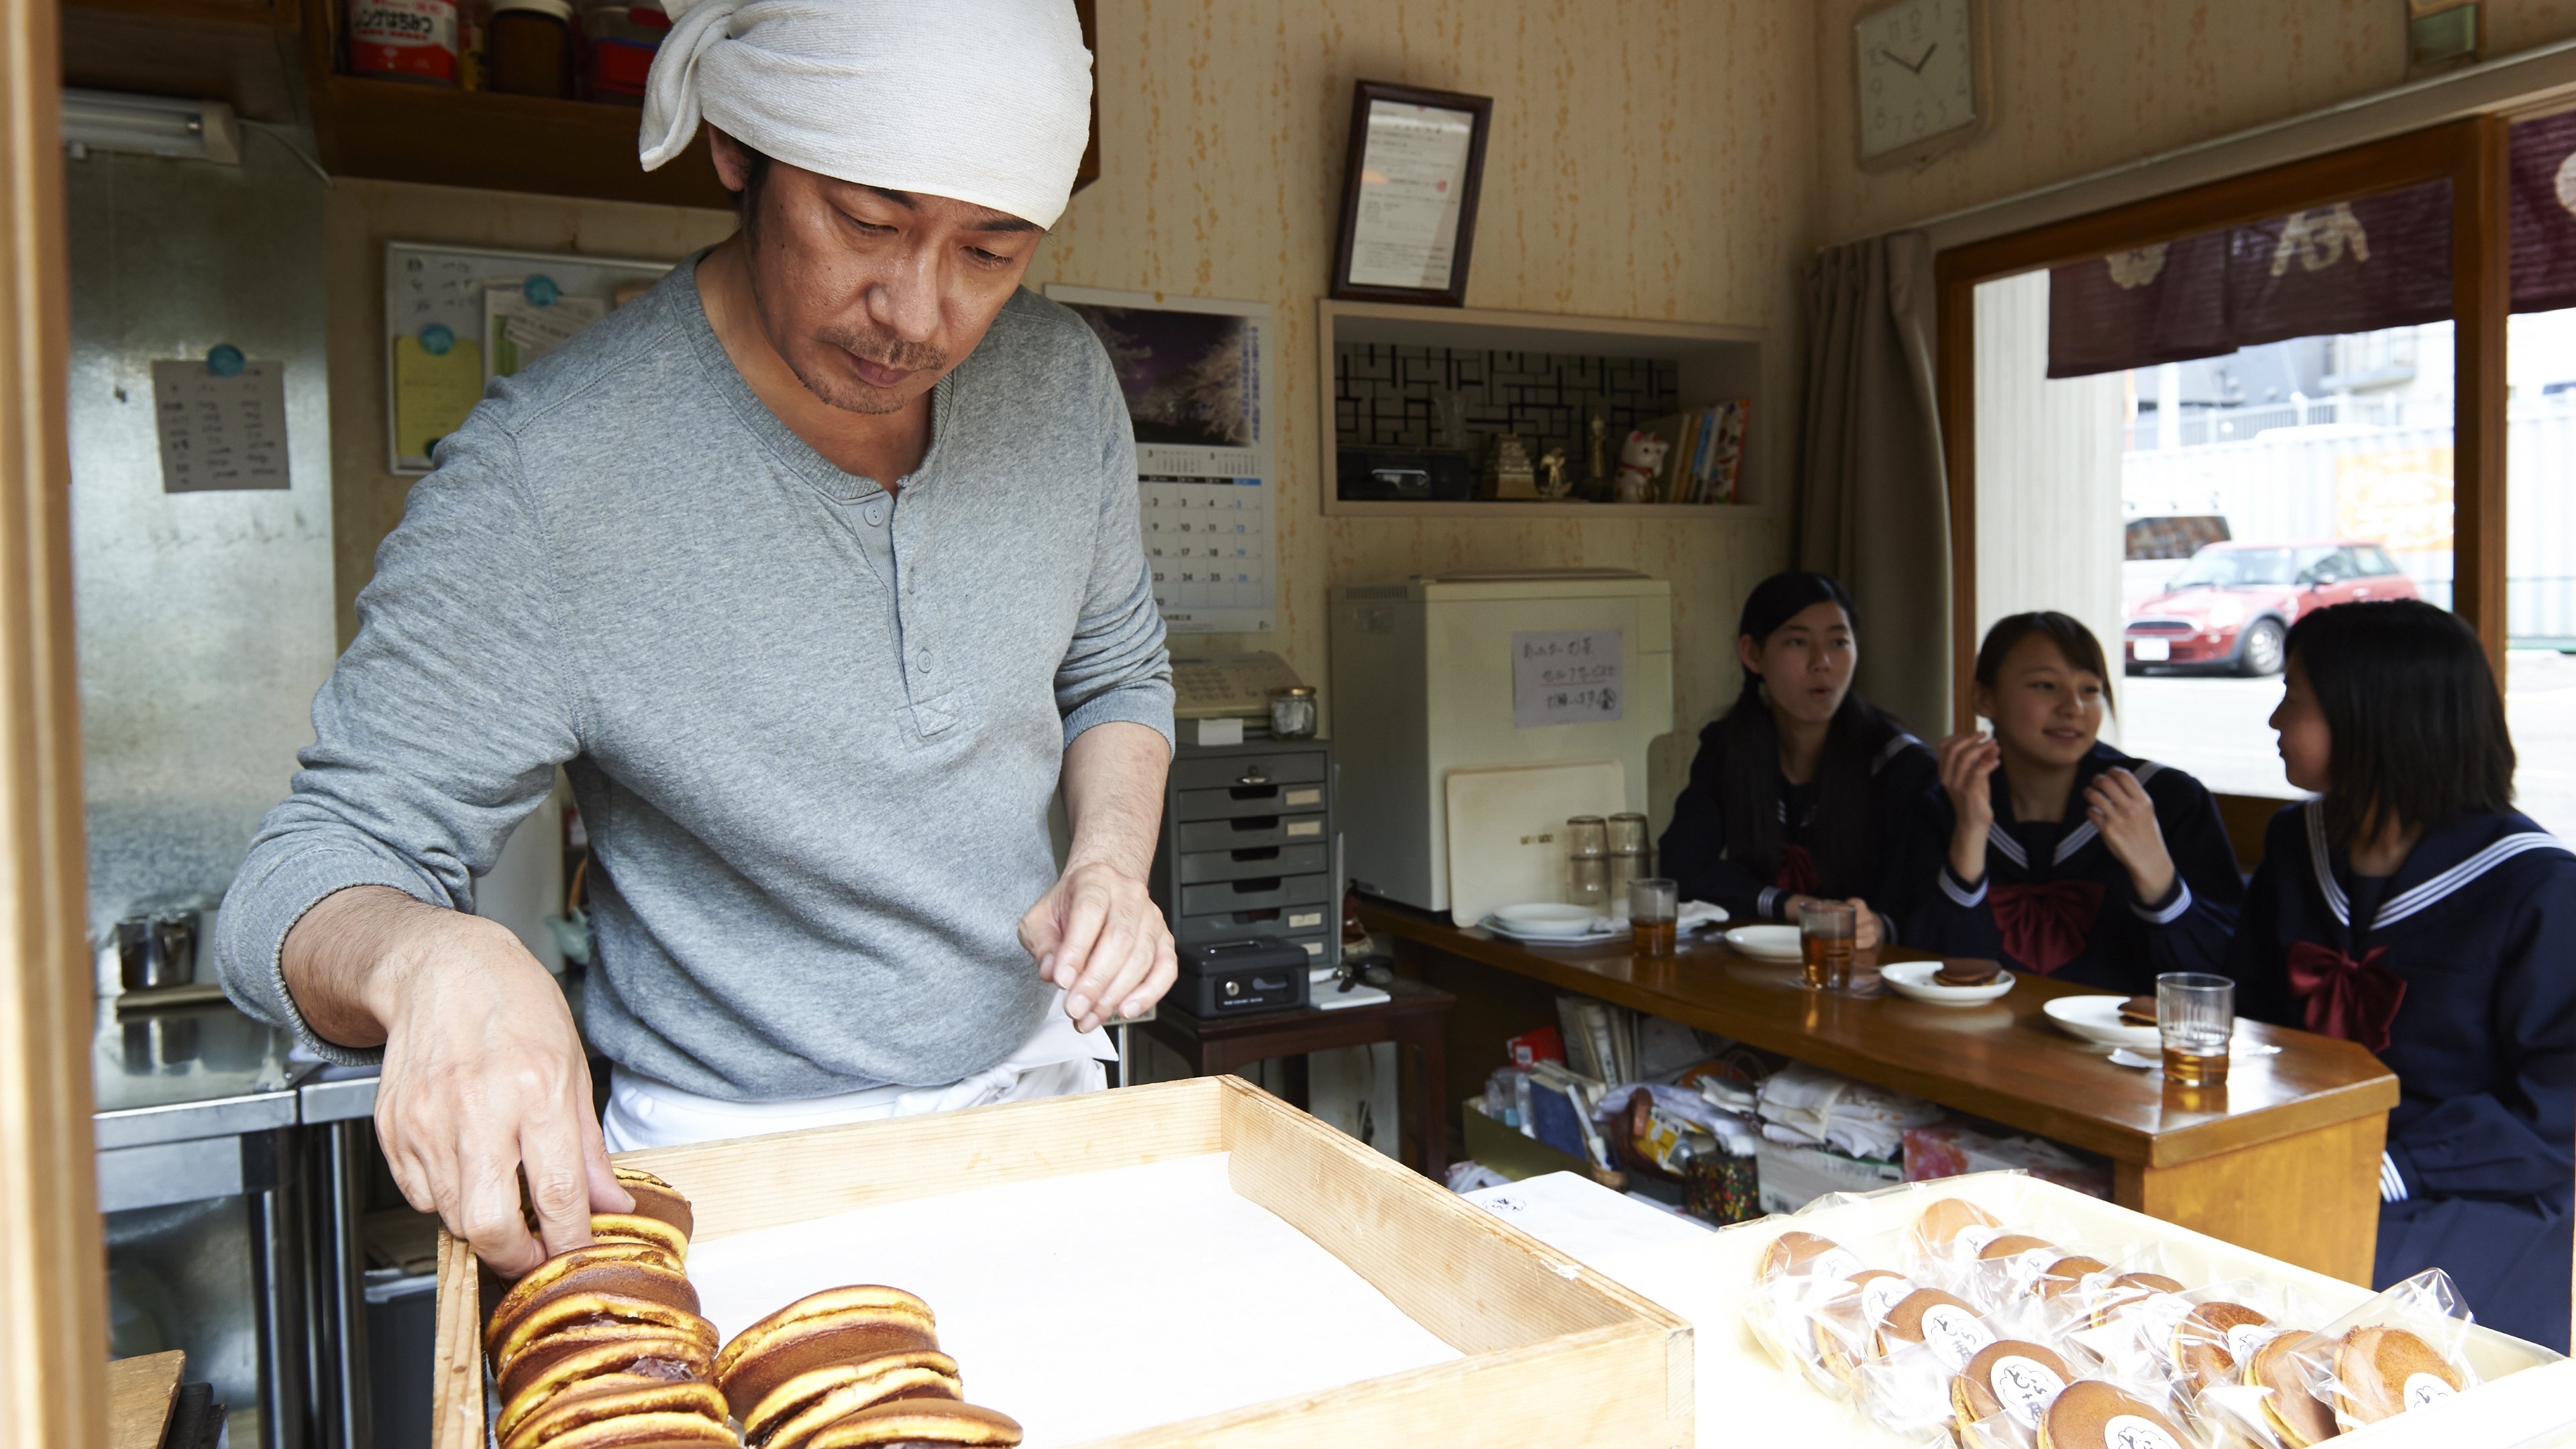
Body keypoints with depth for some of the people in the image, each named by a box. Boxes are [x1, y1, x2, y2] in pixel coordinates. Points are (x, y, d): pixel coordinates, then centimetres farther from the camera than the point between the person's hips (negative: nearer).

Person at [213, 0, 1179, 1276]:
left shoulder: (1062, 383, -8)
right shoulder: (542, 479, -24)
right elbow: (312, 877, -18)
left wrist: (1111, 861, -12)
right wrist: (428, 961, -42)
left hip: (1040, 1094, 5)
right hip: (739, 1160, -4)